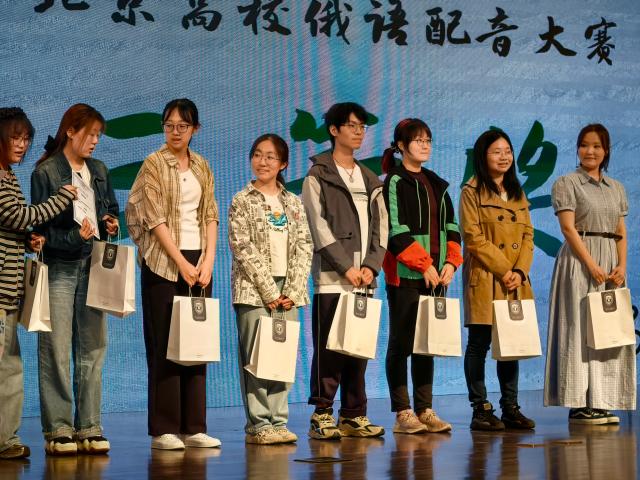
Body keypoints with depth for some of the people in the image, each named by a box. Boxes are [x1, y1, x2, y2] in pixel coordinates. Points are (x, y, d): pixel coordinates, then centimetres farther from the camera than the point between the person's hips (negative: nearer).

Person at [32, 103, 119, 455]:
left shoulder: (99, 171, 14)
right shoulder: (46, 172, -3)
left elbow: (112, 210, 24)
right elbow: (41, 227, -6)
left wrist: (111, 224, 2)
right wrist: (74, 236, -20)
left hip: (92, 267, 5)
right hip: (59, 267, -5)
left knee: (92, 347, 5)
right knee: (56, 349, -5)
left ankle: (88, 428, 10)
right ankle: (57, 430, 0)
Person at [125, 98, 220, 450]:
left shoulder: (202, 167, 13)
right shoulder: (154, 164, -3)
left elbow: (210, 216, 10)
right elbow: (155, 219, -10)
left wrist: (207, 261, -3)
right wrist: (181, 263, -13)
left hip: (198, 260, 5)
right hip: (164, 263, -5)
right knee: (165, 345, -3)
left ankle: (193, 426, 10)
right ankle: (164, 429, 0)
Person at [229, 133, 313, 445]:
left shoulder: (293, 203, 13)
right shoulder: (242, 200, 1)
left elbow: (304, 247, 8)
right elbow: (243, 248, -8)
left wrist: (293, 290, -4)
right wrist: (269, 291, -12)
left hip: (287, 291, 4)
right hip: (254, 290, -4)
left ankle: (277, 421, 11)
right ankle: (258, 424, -1)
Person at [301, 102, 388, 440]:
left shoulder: (371, 181, 19)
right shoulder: (318, 177, 1)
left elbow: (380, 228, 12)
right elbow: (319, 227, -8)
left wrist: (371, 266, -3)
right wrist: (346, 267, -13)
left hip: (364, 279, 5)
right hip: (331, 277, -5)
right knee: (328, 346, -6)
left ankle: (354, 415, 11)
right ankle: (322, 415, -2)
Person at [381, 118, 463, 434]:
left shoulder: (436, 184, 17)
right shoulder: (394, 182, -4)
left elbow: (450, 226, 16)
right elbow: (396, 230, -13)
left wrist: (450, 261, 1)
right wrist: (424, 264, -16)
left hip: (436, 275, 7)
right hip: (405, 275, -7)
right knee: (401, 342, -3)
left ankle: (425, 409, 11)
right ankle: (402, 413, 0)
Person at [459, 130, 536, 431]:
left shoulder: (518, 194, 17)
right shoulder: (472, 192, -2)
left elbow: (528, 236, 12)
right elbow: (473, 238, -10)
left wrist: (520, 271, -4)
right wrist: (503, 270, -13)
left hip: (516, 282, 6)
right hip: (484, 281, -6)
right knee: (479, 345, -3)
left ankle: (510, 407, 13)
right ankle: (480, 409, 2)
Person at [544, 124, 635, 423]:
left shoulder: (616, 188, 16)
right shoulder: (566, 184, -1)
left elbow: (621, 231, 13)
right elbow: (568, 228, -9)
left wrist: (622, 265, -3)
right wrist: (592, 265, -17)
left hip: (611, 264, 6)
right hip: (579, 262, -6)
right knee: (580, 329, -7)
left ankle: (602, 402, 8)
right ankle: (578, 405, -7)